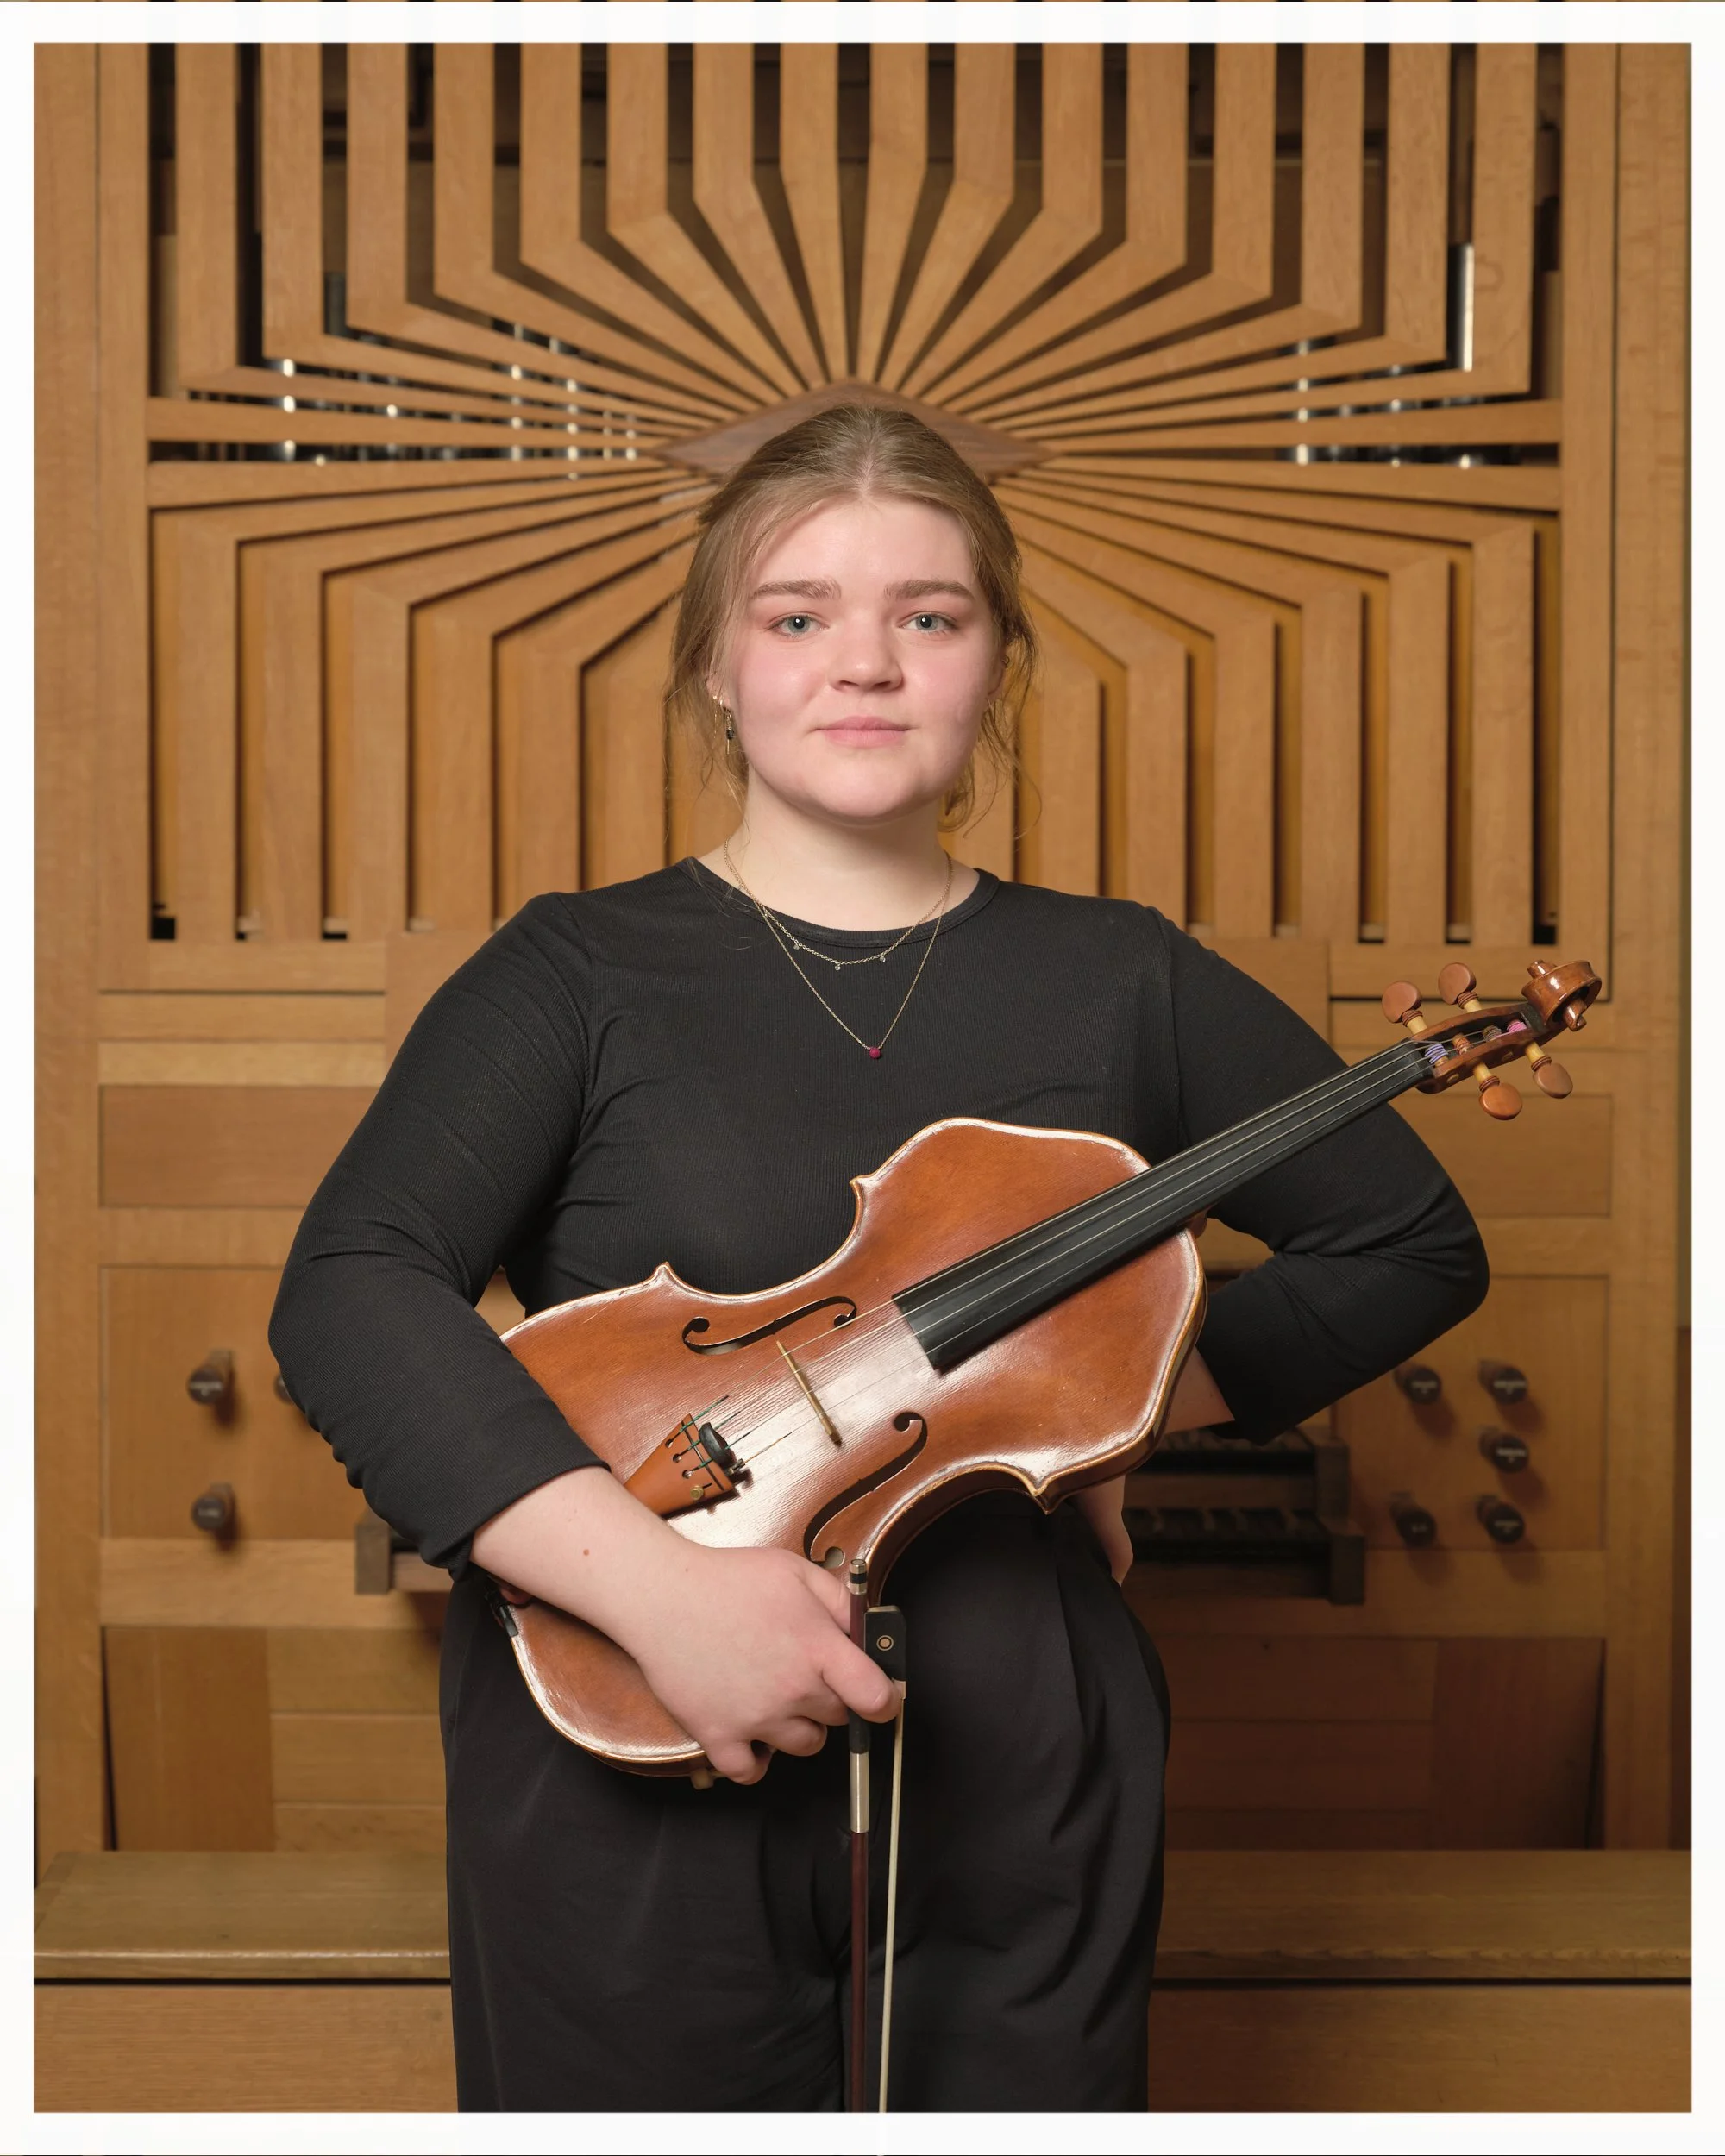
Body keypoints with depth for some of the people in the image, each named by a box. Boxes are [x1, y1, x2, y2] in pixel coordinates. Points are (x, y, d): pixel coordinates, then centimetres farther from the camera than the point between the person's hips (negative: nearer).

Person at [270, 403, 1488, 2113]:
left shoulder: (1120, 987, 4)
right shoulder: (580, 977, -3)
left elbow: (1413, 1242, 11)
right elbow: (349, 1289, -16)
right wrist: (650, 1581, -28)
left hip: (1015, 1811, 2)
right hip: (631, 1798, -2)